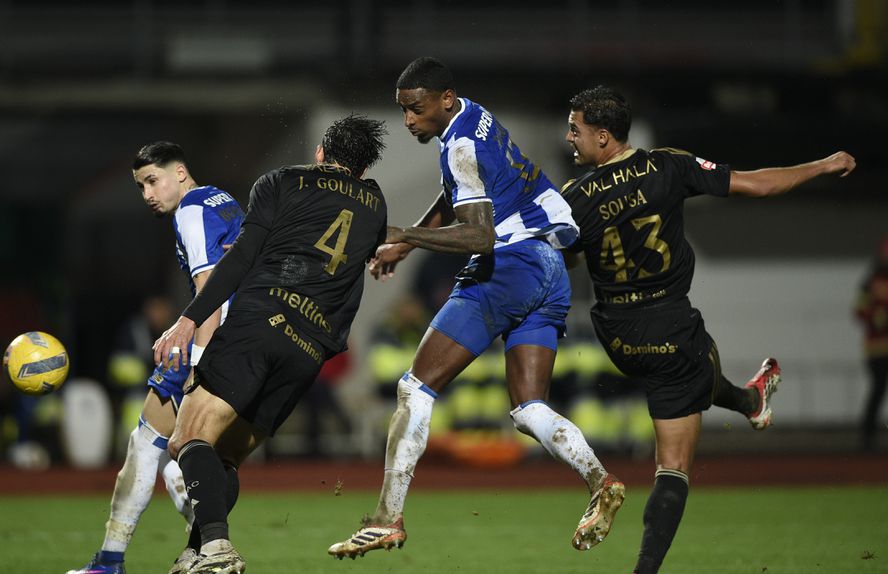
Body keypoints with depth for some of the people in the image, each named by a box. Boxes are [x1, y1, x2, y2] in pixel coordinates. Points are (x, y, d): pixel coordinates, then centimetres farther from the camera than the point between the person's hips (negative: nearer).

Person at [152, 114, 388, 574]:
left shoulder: (282, 183, 13)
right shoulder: (374, 204, 26)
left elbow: (242, 257, 1)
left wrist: (190, 319, -5)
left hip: (263, 316, -5)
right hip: (314, 349, 5)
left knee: (189, 442, -12)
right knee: (224, 458, 14)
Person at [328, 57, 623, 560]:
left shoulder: (462, 144, -14)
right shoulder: (475, 119, 14)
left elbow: (480, 235, -22)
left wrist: (402, 235, -22)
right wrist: (403, 245, 26)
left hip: (509, 267, -10)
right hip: (550, 272, 10)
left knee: (416, 388, -6)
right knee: (530, 410, 7)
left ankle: (388, 519, -9)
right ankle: (601, 482, -17)